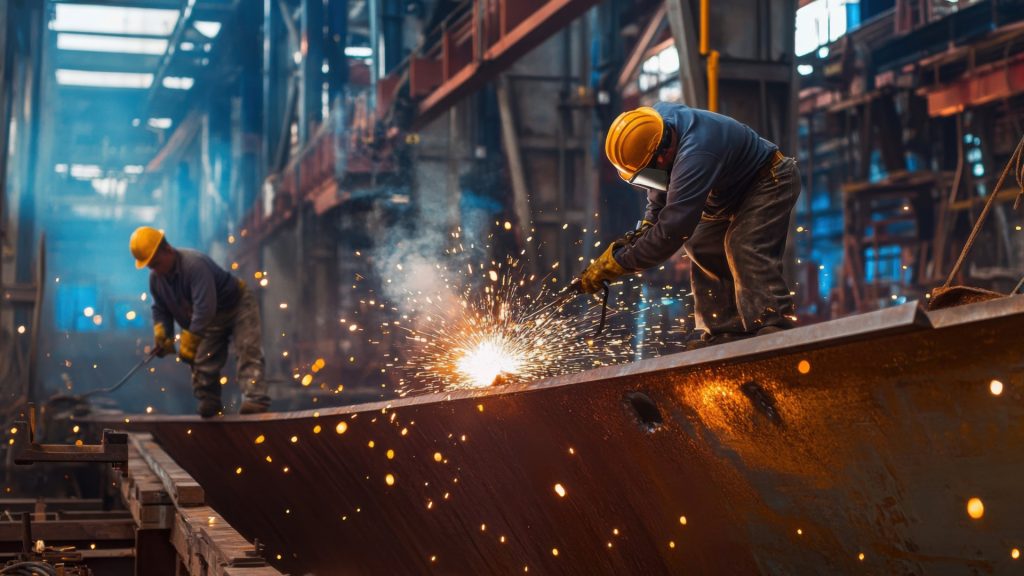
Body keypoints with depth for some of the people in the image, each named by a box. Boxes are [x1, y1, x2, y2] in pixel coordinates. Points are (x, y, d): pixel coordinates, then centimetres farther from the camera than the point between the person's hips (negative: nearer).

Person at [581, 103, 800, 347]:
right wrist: (649, 222, -8)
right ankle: (726, 331, 1)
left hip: (771, 181, -9)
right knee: (702, 249, 1)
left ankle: (774, 326, -28)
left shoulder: (694, 157, -43)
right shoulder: (659, 118, -16)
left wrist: (616, 263, -39)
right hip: (731, 192, 9)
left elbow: (672, 229, -44)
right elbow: (663, 182, 5)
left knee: (746, 248, -27)